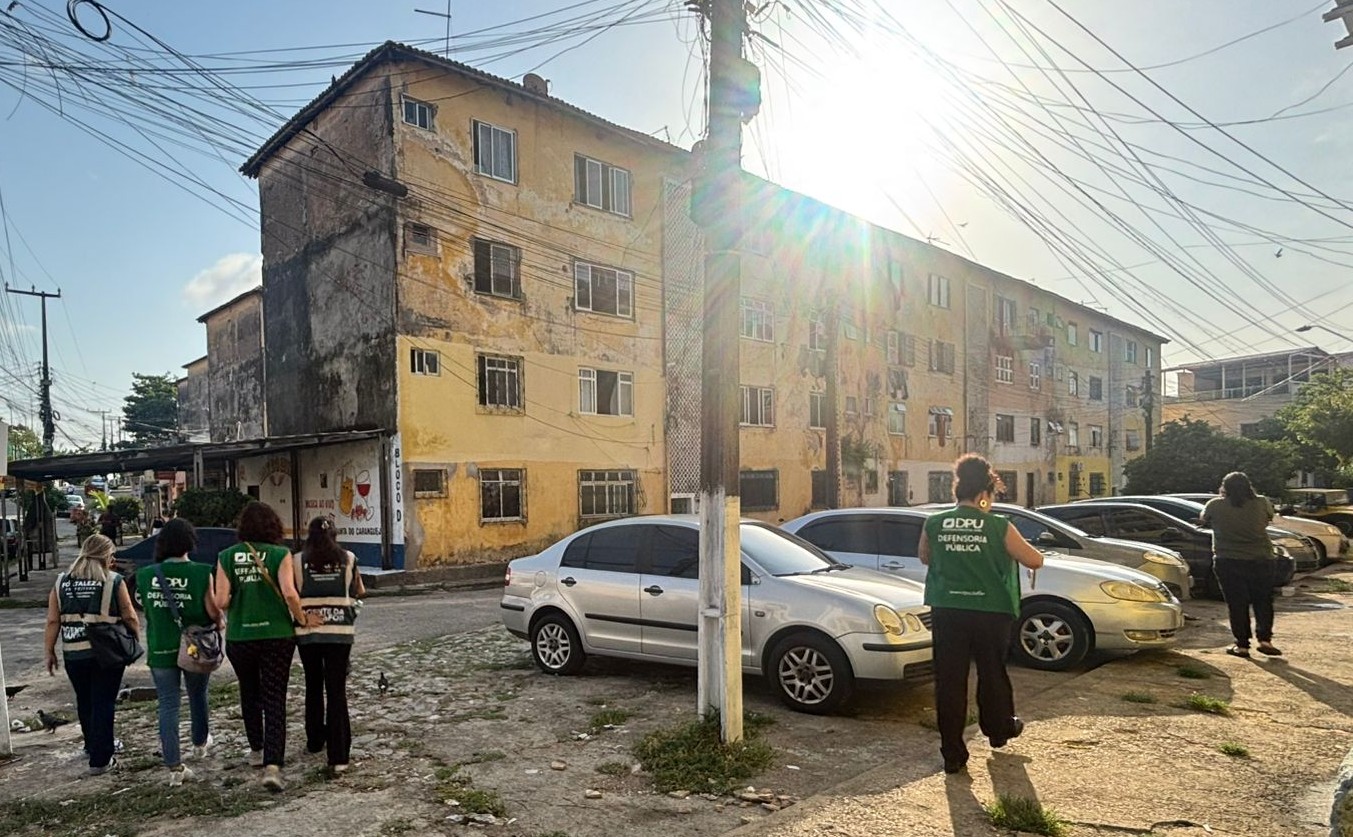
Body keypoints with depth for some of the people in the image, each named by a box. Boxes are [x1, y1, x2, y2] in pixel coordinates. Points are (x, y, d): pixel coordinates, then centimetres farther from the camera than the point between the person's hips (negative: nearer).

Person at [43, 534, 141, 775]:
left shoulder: (62, 582, 3)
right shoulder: (114, 582, -8)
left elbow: (53, 621, 3)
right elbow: (130, 617, -7)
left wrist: (50, 652, 11)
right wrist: (136, 640, 8)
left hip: (74, 654, 4)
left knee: (84, 701, 21)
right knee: (103, 703, 2)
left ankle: (93, 744, 39)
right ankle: (100, 759, 4)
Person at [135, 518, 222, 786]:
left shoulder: (146, 575, -5)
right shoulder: (201, 573, -16)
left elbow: (144, 608, 9)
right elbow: (213, 611, -13)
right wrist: (218, 623, 7)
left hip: (160, 649, 1)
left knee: (168, 705, 7)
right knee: (198, 696, 21)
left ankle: (174, 766, 4)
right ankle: (200, 743, 41)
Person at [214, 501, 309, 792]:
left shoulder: (227, 556, -1)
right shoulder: (280, 554, -8)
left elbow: (221, 601, -5)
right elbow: (289, 594, -18)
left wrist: (236, 608, 16)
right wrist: (301, 619, -2)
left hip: (239, 637, 3)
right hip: (276, 635, -3)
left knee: (250, 694, 23)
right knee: (275, 700, 2)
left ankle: (257, 750, 38)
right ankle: (272, 765, -8)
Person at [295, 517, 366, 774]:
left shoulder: (299, 561, 0)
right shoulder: (348, 559, 0)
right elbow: (359, 592, 12)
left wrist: (303, 617, 8)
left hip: (307, 633, 1)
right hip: (340, 632, -1)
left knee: (313, 687, 20)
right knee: (337, 691, 0)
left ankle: (316, 741, 35)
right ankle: (338, 756, -5)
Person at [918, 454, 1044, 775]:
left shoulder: (934, 524, -3)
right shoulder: (998, 526, -10)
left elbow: (925, 558, 15)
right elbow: (1035, 561, -2)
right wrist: (1011, 549, 17)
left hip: (947, 611, 1)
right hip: (991, 612, -1)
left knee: (949, 680, 5)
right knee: (992, 674, 20)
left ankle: (952, 754, 7)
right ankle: (999, 729, 43)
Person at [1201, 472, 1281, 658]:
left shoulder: (1215, 506, -8)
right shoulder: (1261, 503, -3)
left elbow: (1205, 522, 11)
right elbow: (1269, 518, 17)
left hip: (1228, 562, -2)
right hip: (1260, 559, 2)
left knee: (1237, 603, 5)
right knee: (1263, 601, 16)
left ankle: (1242, 645, 6)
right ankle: (1265, 639, 9)